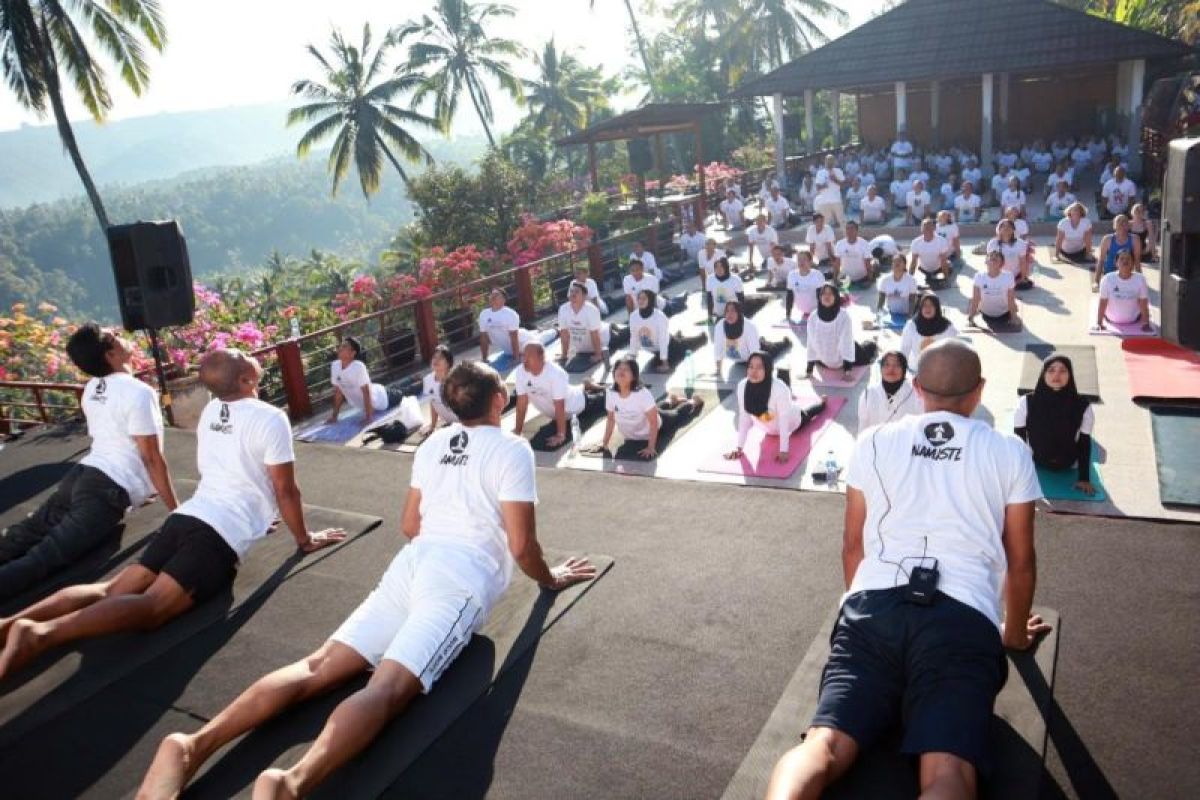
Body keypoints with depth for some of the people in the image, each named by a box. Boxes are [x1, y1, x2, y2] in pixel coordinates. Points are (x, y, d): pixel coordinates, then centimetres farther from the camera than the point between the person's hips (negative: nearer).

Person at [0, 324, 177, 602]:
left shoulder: (91, 389, 14)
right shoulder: (139, 393, -12)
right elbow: (151, 458, -11)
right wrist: (175, 510, -3)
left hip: (80, 475, 8)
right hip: (108, 489, -8)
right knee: (46, 555, -16)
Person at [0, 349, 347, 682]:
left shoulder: (210, 411, 18)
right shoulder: (271, 419, -6)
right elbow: (285, 490, -3)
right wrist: (305, 539, 11)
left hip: (187, 516, 8)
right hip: (223, 534, -8)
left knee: (112, 589, 3)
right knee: (152, 606, -18)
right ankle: (42, 633, -36)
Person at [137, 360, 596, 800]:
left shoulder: (433, 445, 23)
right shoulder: (513, 450, 3)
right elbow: (521, 546, 1)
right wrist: (549, 580, 21)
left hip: (411, 564, 6)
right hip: (462, 580, -6)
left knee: (320, 667, -4)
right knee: (388, 688, -22)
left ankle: (194, 745, -22)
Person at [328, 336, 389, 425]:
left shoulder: (358, 367, -32)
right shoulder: (334, 366, -14)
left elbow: (366, 392, -30)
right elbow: (338, 391, -5)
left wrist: (369, 416, -29)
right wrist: (334, 415, -2)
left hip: (379, 399, -6)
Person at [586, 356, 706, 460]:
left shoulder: (642, 393, -42)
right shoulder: (610, 392, -28)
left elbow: (653, 422, -36)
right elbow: (611, 419, -14)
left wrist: (651, 448, -36)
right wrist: (604, 443, -15)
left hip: (657, 429, -4)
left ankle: (694, 402, 52)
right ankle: (670, 400, 62)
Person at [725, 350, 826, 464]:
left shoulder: (780, 388, -42)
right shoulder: (742, 386, -31)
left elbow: (784, 421, -38)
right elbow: (744, 417, -23)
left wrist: (783, 451, -40)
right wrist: (739, 447, -24)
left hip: (793, 421, -2)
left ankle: (821, 400, 59)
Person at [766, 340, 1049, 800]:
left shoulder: (873, 442, 17)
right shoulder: (1010, 452, 14)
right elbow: (1020, 562, 19)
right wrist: (1015, 632, 36)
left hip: (871, 609, 2)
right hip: (962, 621, -1)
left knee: (825, 745, -10)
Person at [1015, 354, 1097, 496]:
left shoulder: (1082, 406, -21)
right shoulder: (1026, 403, -23)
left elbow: (1085, 444, -10)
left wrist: (1084, 478, -9)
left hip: (1069, 470, 1)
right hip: (1034, 467, -1)